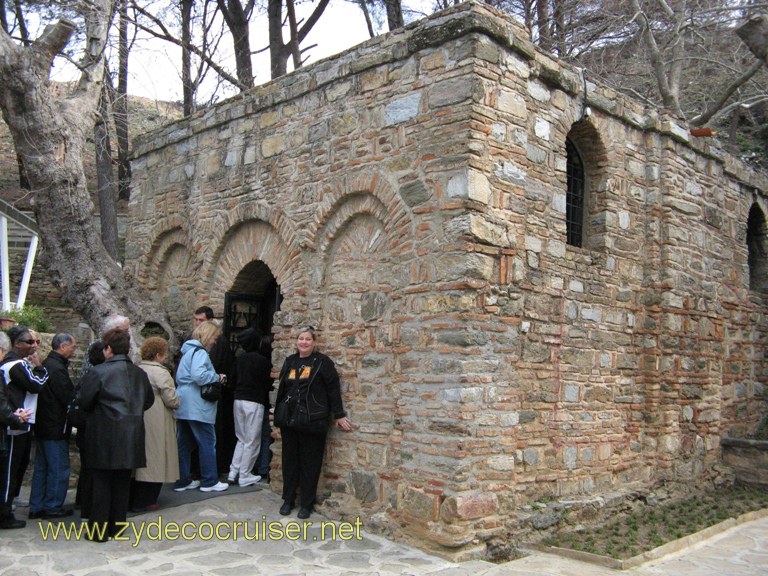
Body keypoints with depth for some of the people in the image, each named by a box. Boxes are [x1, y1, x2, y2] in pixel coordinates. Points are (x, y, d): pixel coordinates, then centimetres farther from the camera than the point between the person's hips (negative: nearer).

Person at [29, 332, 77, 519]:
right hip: (56, 427, -10)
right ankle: (53, 507, 9)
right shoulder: (58, 368, -20)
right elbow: (69, 398, -20)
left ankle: (36, 507, 22)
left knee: (42, 467, 15)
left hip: (43, 426, 10)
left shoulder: (46, 364, 11)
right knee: (59, 468, 1)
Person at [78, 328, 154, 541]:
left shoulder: (97, 372, -12)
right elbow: (148, 400, 13)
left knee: (102, 482, 5)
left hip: (105, 437, -5)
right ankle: (117, 525, 22)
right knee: (123, 481, 14)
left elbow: (85, 402, -9)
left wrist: (99, 409, 10)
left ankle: (99, 530, 9)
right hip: (131, 436, 5)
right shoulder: (139, 373, 5)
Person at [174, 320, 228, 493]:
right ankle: (209, 481, 6)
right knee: (207, 443, 0)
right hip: (197, 407, -10)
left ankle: (182, 480, 17)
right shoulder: (200, 352, -12)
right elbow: (198, 375, -28)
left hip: (183, 406, 10)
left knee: (184, 444, 12)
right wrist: (217, 377, -11)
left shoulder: (188, 351, 19)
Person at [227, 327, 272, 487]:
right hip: (254, 402, -6)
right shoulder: (261, 360, -11)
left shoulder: (240, 359, 7)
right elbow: (267, 384, -6)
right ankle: (244, 476, 6)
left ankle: (233, 472, 14)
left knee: (241, 439, 17)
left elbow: (234, 378, 13)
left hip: (238, 400, 6)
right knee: (252, 441, 3)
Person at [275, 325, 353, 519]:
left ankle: (307, 503, 13)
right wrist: (277, 412, 19)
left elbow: (333, 390, -5)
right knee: (289, 461, 11)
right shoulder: (290, 362, 11)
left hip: (312, 421, -5)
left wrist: (339, 415, -6)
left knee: (310, 463, 3)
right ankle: (288, 500, 23)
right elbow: (281, 388, 19)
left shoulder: (323, 362, -5)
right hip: (289, 421, 5)